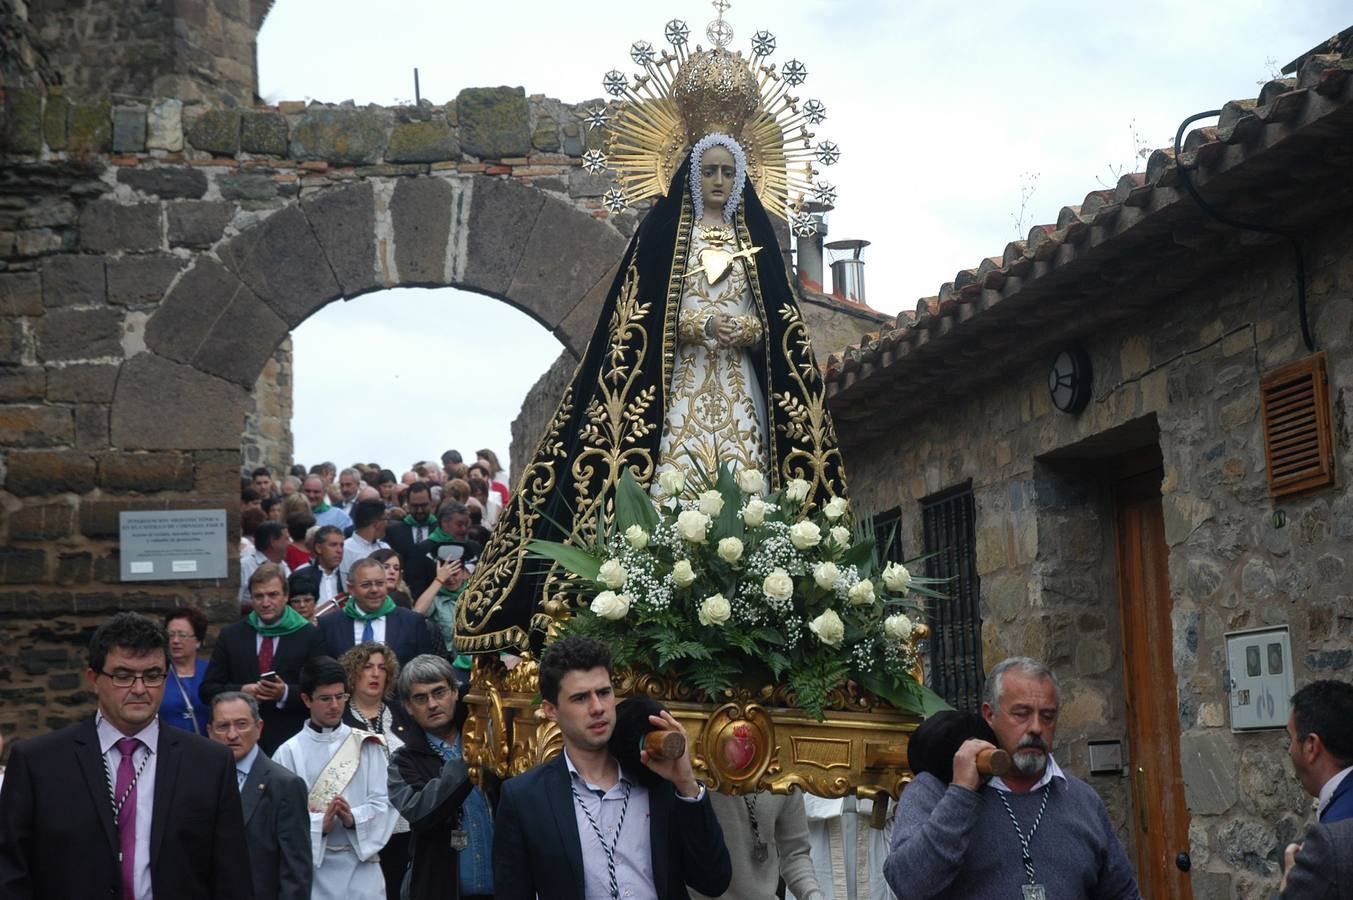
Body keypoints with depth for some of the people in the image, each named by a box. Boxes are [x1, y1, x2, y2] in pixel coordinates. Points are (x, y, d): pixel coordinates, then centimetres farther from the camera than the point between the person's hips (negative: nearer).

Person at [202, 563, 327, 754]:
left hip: (291, 741, -2)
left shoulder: (309, 636, 3)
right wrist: (241, 691, -9)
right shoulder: (230, 635, 10)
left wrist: (286, 693, -16)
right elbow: (208, 689, 9)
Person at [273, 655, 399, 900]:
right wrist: (320, 825, -20)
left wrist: (353, 819, -16)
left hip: (361, 861, 2)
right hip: (312, 866, -1)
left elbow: (383, 803, 1)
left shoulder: (367, 746, 6)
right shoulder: (289, 752, -1)